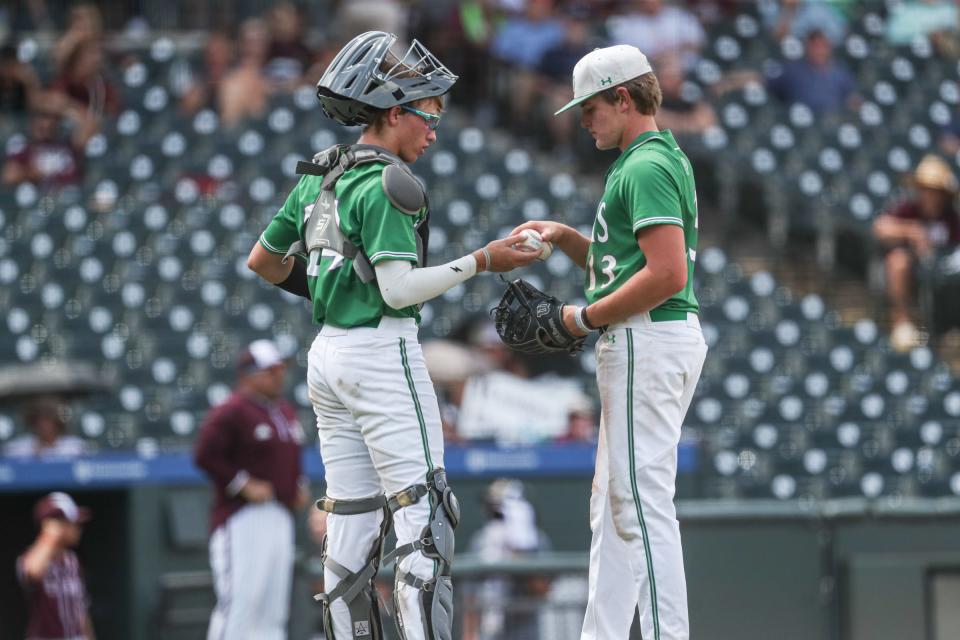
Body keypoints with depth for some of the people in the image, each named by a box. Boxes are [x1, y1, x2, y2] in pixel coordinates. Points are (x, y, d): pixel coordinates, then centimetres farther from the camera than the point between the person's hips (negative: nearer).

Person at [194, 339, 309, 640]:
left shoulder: (286, 413, 18)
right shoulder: (231, 412, -9)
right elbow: (205, 455, -16)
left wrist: (299, 486, 14)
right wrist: (244, 485, -19)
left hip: (280, 518, 9)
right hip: (242, 517, -9)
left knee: (274, 604, 7)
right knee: (239, 600, -14)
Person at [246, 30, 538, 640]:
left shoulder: (319, 176, 12)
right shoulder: (385, 184, -14)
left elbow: (262, 260, 20)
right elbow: (400, 288, -19)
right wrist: (482, 262, -15)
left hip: (327, 355, 9)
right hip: (383, 354, -9)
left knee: (351, 520, 9)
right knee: (422, 512, -9)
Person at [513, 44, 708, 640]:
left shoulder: (647, 167, -14)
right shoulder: (666, 159, 19)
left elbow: (668, 274, -24)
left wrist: (586, 317, -16)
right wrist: (567, 237, 13)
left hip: (647, 341, -11)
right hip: (654, 342, 11)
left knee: (644, 505, -11)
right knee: (613, 509, 14)